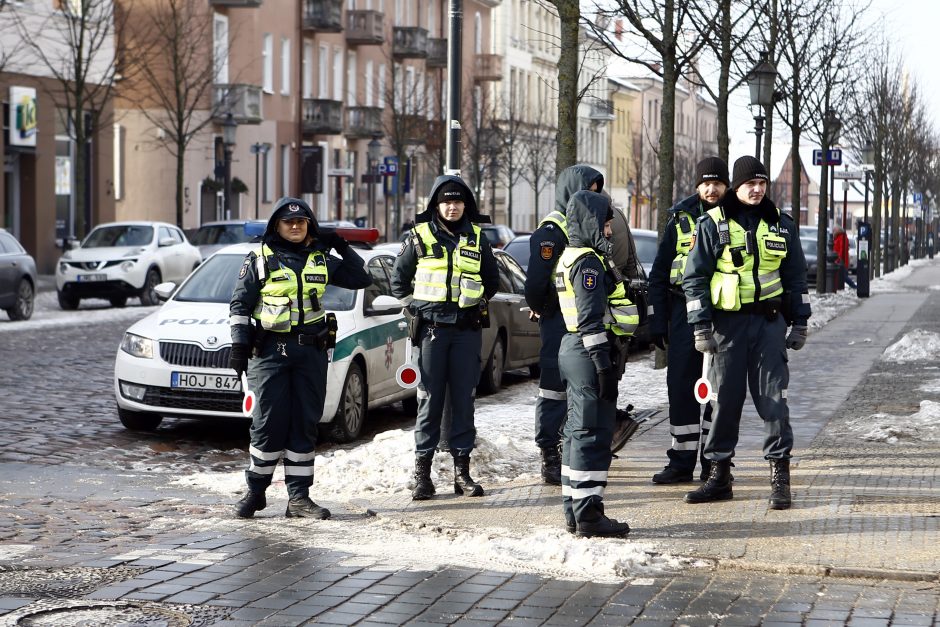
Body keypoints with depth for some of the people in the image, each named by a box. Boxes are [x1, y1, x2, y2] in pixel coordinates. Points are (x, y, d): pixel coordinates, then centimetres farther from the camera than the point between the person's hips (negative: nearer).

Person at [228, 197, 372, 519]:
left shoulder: (320, 260, 13)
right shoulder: (259, 259, 3)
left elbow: (361, 279, 19)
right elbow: (239, 305, 3)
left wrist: (343, 248, 8)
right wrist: (239, 345, -6)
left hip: (311, 351, 3)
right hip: (270, 350, -3)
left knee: (305, 424, 4)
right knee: (270, 422, -5)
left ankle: (299, 496, 8)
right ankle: (255, 490, 10)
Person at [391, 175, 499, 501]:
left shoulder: (477, 238, 8)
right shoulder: (420, 236, 3)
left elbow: (492, 279, 20)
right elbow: (398, 279, 12)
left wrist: (480, 303, 10)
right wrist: (413, 306, 5)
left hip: (467, 329, 2)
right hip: (431, 327, -2)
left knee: (463, 398, 4)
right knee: (430, 399, -2)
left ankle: (462, 469, 9)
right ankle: (422, 470, 2)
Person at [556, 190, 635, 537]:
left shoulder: (572, 257, 18)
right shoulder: (588, 262, -14)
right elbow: (591, 319, -20)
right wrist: (604, 364, -21)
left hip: (574, 350, 11)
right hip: (589, 352, -11)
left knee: (578, 431, 14)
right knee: (593, 433, -9)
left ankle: (574, 509, 20)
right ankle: (588, 513, -8)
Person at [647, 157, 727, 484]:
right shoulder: (681, 219, 6)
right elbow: (659, 272, 8)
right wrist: (658, 322, 2)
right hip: (685, 309, 1)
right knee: (681, 387, 0)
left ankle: (714, 462, 13)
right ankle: (681, 462, 7)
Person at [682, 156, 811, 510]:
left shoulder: (781, 224, 9)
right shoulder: (712, 224, 0)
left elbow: (796, 276, 15)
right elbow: (694, 278, 0)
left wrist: (800, 323, 11)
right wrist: (700, 327, -6)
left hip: (770, 321, 1)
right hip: (727, 322, -1)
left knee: (772, 398, -2)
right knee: (725, 399, 3)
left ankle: (780, 477, 2)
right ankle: (719, 475, 13)